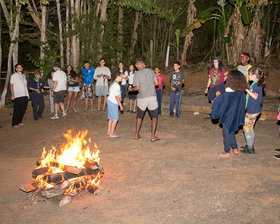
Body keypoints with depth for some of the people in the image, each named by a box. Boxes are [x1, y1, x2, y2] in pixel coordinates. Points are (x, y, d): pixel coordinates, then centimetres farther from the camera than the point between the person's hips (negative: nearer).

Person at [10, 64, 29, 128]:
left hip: (25, 96, 6)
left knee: (23, 110, 7)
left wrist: (27, 94, 16)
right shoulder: (14, 76, -1)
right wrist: (12, 94, -16)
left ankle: (19, 122, 19)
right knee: (17, 110, -6)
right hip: (17, 96, -6)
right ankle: (14, 124, 2)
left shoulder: (23, 75, 18)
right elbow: (11, 86, -6)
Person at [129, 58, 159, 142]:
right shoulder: (150, 71, 6)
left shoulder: (136, 74, -2)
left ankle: (137, 135, 23)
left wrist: (131, 89, 12)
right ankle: (153, 136, 8)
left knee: (139, 117, 17)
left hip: (142, 98, 0)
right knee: (154, 117, 9)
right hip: (152, 97, 0)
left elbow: (137, 87, -7)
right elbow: (156, 83, 7)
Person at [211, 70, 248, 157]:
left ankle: (227, 152, 21)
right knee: (231, 133, 23)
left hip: (228, 117, -6)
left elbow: (221, 103, -15)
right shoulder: (242, 93, -4)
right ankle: (235, 150, 28)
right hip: (236, 117, 6)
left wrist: (218, 96, 2)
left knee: (227, 134, 9)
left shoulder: (228, 94, -25)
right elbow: (242, 105, 5)